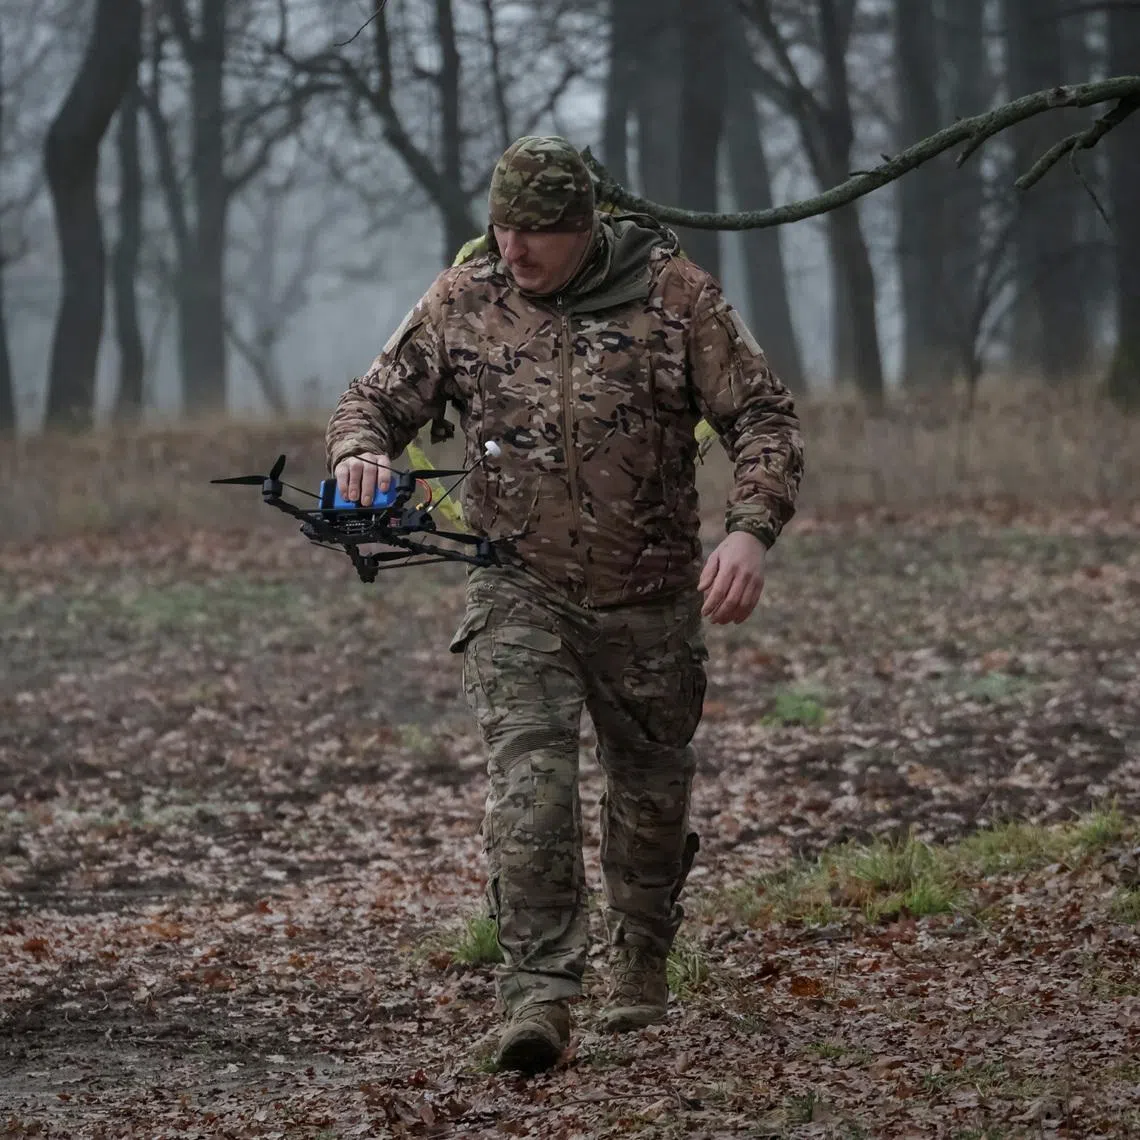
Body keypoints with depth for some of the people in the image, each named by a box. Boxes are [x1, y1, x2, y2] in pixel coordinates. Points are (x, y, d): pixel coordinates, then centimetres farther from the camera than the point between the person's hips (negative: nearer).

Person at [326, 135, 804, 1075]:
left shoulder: (672, 295, -7)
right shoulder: (463, 302, -2)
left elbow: (763, 415, -6)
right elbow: (380, 397, 8)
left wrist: (751, 530, -22)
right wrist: (360, 449, -17)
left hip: (649, 599, 0)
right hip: (521, 588, 0)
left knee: (651, 788, 15)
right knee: (530, 776, -19)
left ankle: (643, 966, 40)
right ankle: (540, 996, -22)